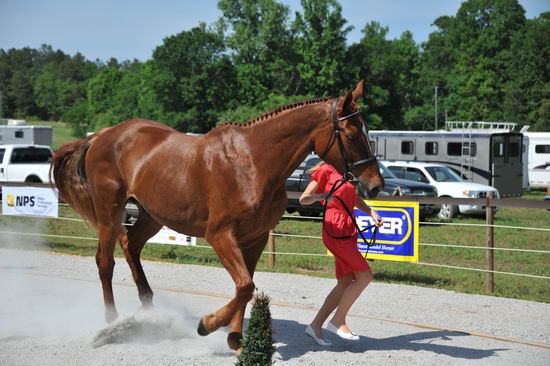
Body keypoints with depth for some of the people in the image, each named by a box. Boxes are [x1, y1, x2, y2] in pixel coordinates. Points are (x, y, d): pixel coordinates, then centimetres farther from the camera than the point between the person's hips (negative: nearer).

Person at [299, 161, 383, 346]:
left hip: (348, 231, 9)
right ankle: (338, 321, -4)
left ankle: (316, 325, 11)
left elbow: (355, 199, 29)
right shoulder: (325, 170, -6)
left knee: (345, 284, 6)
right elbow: (303, 199, -8)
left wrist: (372, 213, 14)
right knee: (365, 276, -12)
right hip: (335, 230, -9)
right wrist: (319, 196, -28)